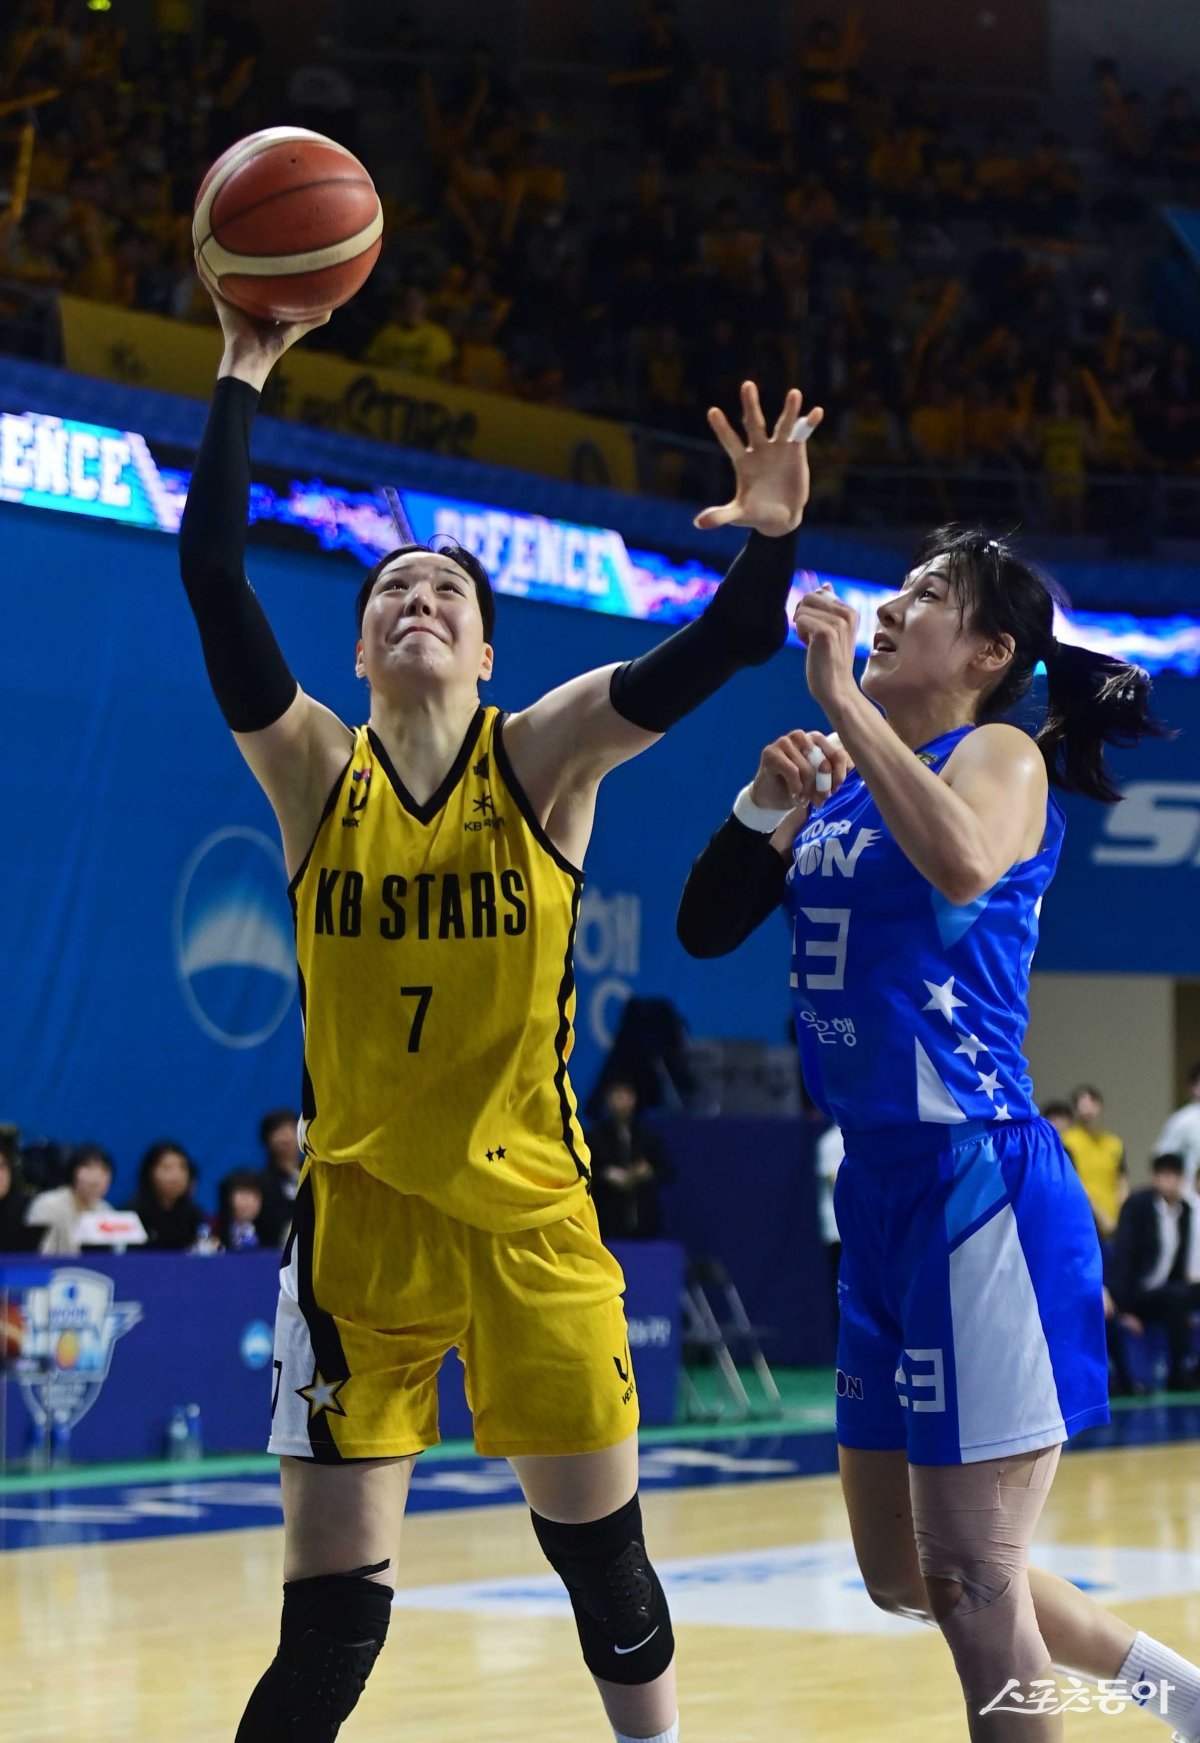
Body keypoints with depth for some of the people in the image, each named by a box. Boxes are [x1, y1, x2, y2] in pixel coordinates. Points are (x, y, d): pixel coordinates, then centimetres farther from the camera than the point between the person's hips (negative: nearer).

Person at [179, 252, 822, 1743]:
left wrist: (769, 539, -32)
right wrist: (244, 372, -14)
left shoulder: (543, 759, -1)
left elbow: (709, 654, -14)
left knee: (606, 1562, 11)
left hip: (530, 1216, 0)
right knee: (331, 1616, -1)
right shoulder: (312, 767, 0)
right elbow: (210, 572, -10)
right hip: (357, 1220, 0)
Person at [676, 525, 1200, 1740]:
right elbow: (704, 929, 13)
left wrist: (841, 698, -25)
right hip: (879, 1187, 9)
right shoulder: (848, 777, 14)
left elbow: (962, 865, -31)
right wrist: (766, 805, -3)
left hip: (977, 1184, -9)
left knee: (969, 1578, -6)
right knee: (904, 1576, 16)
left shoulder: (1002, 754, -7)